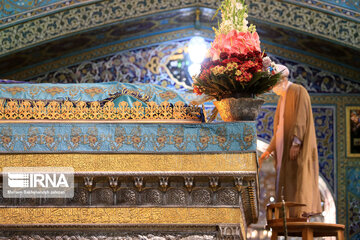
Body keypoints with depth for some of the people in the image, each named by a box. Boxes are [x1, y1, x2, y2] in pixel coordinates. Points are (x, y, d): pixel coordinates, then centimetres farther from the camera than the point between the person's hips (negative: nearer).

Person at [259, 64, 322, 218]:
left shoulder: (298, 91, -4)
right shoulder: (282, 97, 22)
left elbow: (300, 119, -16)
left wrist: (296, 142, -24)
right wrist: (269, 150, 18)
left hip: (297, 147, -9)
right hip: (284, 147, 9)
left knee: (298, 175, -14)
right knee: (285, 179, 2)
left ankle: (303, 210, -17)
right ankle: (290, 215, -1)